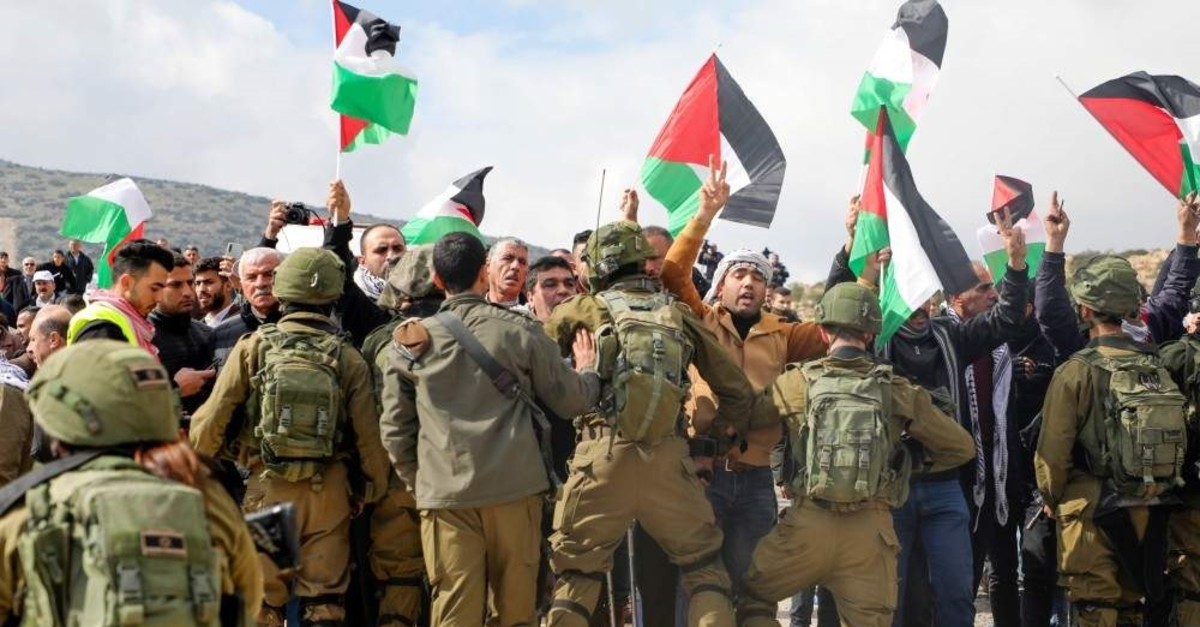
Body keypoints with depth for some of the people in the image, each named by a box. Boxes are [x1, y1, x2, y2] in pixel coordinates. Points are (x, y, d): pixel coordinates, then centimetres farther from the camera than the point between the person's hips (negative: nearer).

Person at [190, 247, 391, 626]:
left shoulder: (254, 347, -5)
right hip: (329, 492, 1)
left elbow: (211, 421, -4)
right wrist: (371, 492, 13)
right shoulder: (348, 359, -3)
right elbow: (369, 437, -2)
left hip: (267, 488, -1)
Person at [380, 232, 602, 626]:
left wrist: (416, 481, 20)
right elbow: (571, 401, 7)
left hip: (445, 493, 1)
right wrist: (588, 371, 28)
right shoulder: (519, 331, 2)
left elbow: (395, 428, 7)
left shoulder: (412, 342, 6)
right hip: (514, 488, -1)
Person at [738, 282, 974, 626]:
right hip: (871, 529, 1)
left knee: (751, 597, 21)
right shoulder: (898, 390, 4)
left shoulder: (797, 381, 0)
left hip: (808, 522, -1)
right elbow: (962, 447, 11)